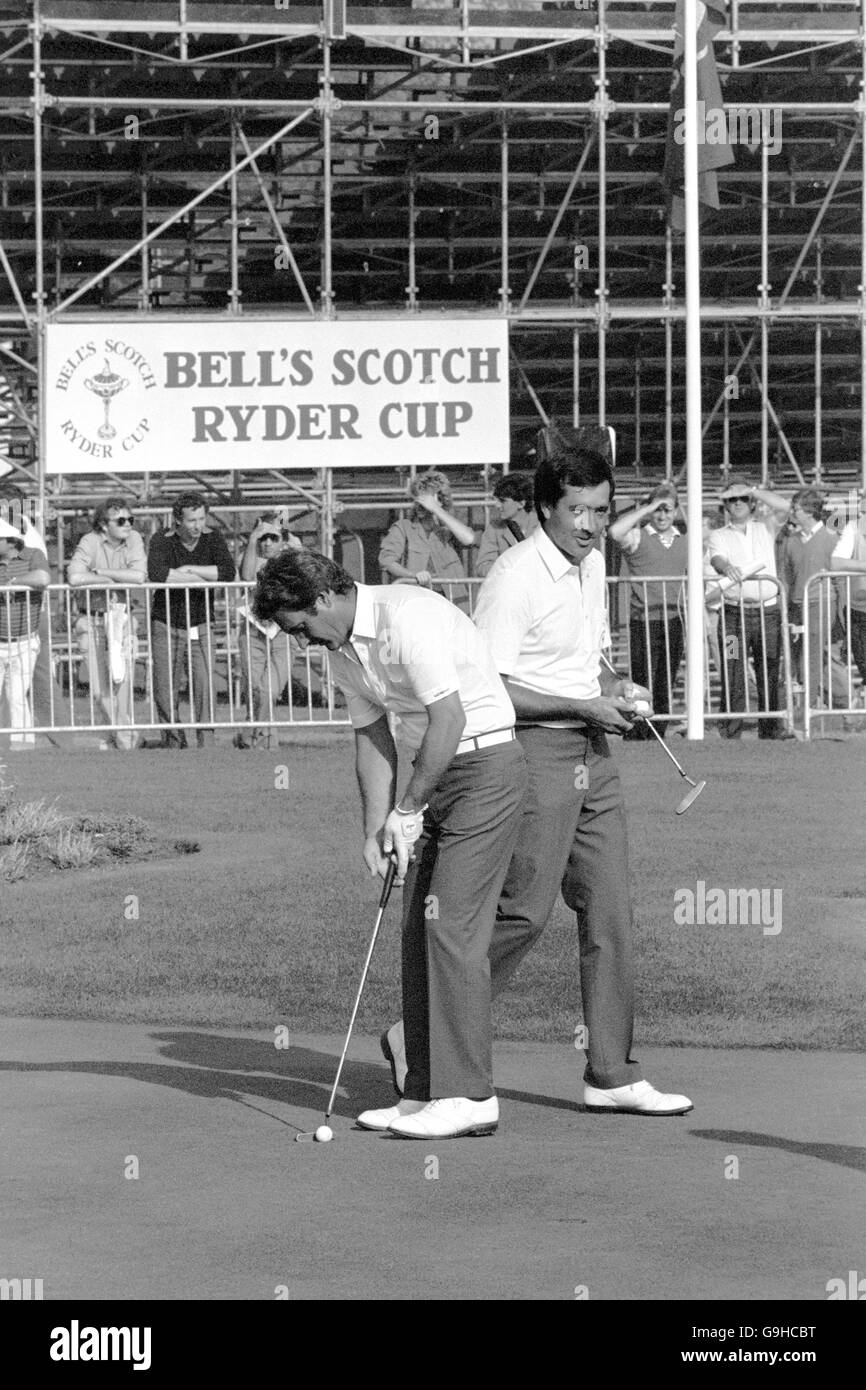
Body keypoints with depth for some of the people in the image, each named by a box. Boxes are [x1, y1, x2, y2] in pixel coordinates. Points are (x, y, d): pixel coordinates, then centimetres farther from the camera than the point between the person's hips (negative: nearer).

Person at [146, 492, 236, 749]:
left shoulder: (212, 540, 2)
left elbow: (228, 573, -14)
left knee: (205, 685, -14)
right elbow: (156, 574, -26)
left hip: (200, 628, 1)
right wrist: (199, 579, -19)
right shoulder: (162, 541, -6)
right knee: (165, 690, 1)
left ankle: (207, 742, -13)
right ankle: (174, 740, 18)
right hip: (166, 627, -1)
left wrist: (189, 569, -16)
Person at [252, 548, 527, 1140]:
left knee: (451, 926, -13)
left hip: (486, 764, -9)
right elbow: (372, 736, 14)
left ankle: (468, 1096, -12)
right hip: (436, 777, 9)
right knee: (419, 930, 6)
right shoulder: (343, 648, 9)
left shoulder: (408, 619, -21)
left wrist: (406, 810, -18)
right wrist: (375, 828, 3)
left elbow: (449, 720, -25)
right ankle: (426, 1092, 10)